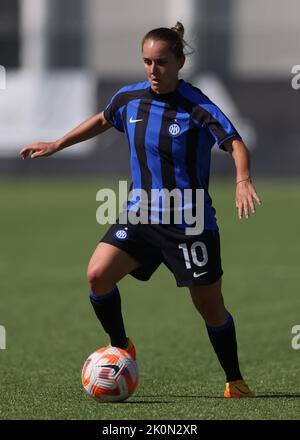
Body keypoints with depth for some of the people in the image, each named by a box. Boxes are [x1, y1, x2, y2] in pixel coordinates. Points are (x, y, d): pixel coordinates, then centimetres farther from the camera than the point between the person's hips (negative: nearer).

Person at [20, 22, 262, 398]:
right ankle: (121, 349, 8)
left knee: (210, 307, 2)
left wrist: (242, 181, -38)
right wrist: (56, 145, 22)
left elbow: (235, 144, -20)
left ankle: (235, 382, 21)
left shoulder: (197, 107, -15)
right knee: (97, 275, -15)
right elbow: (102, 121, 21)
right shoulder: (129, 99, 0)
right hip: (140, 214, 4)